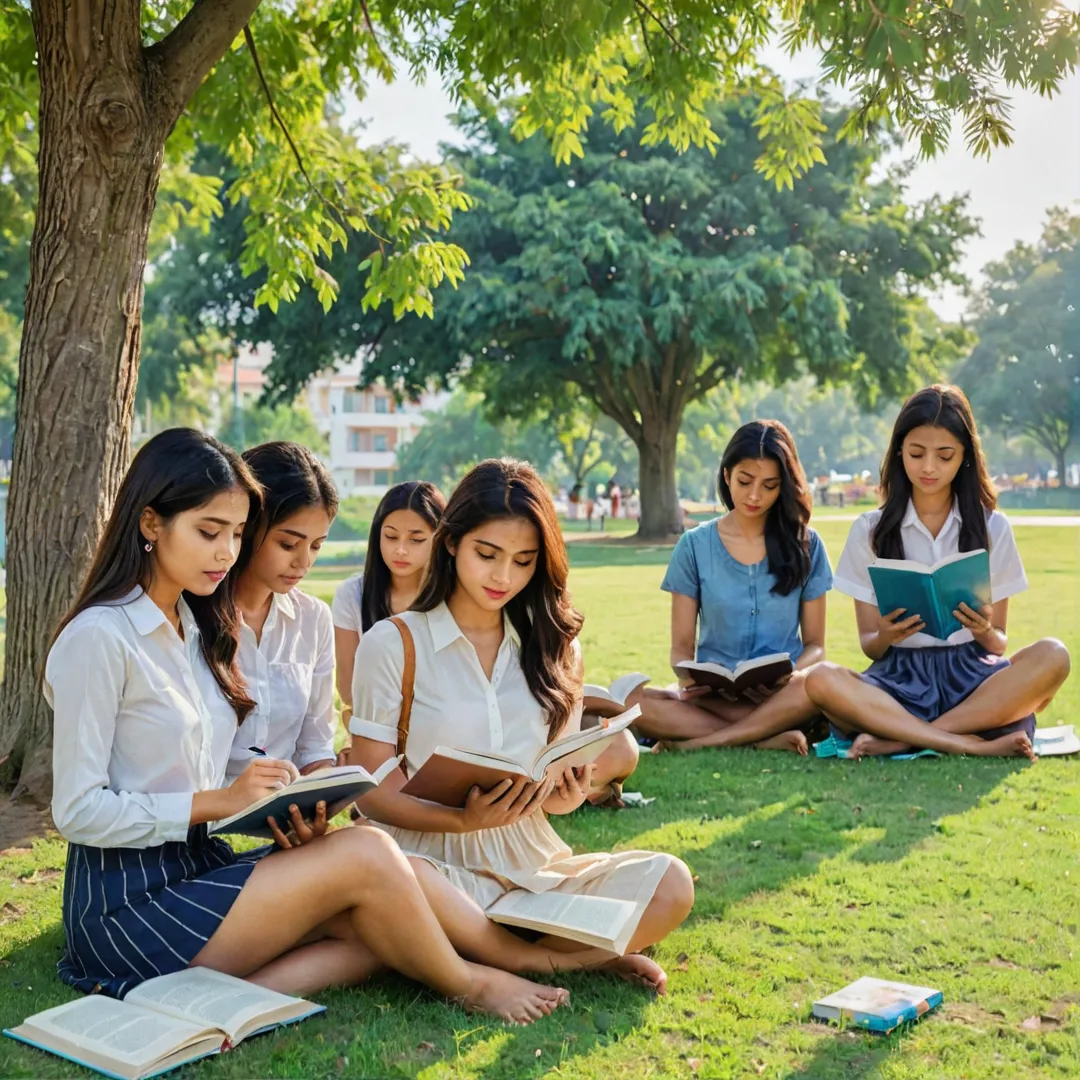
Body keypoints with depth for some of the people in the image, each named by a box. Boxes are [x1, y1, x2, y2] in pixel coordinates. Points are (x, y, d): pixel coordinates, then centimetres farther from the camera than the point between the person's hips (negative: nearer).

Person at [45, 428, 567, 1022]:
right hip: (126, 901, -8)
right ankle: (467, 985, 3)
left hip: (198, 869, 8)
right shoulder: (98, 638, -14)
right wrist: (218, 801, -19)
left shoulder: (198, 627, 12)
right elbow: (78, 810, -15)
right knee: (365, 854, -20)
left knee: (380, 926, -13)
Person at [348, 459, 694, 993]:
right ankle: (565, 958, -14)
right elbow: (373, 790, -4)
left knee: (668, 883, -21)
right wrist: (462, 820, -22)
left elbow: (561, 780, 14)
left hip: (533, 863, 3)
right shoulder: (392, 645, -1)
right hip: (438, 860, -2)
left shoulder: (553, 648, 11)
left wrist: (569, 795, -11)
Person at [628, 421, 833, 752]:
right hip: (712, 695, 0)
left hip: (780, 695, 0)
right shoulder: (695, 546, 5)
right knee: (637, 702, -30)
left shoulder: (805, 546, 6)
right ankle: (768, 739, -27)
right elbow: (681, 646, 5)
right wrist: (690, 679, -19)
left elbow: (815, 644, 7)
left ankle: (700, 742, -25)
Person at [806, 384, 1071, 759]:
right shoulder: (870, 531, 6)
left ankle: (900, 738, -26)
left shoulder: (993, 528, 8)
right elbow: (868, 643, 7)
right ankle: (976, 745, -31)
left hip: (972, 676, 1)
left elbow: (999, 643, 9)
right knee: (822, 681, -32)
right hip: (900, 680, -1)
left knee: (1052, 656, -30)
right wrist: (884, 638, -17)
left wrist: (986, 633, -15)